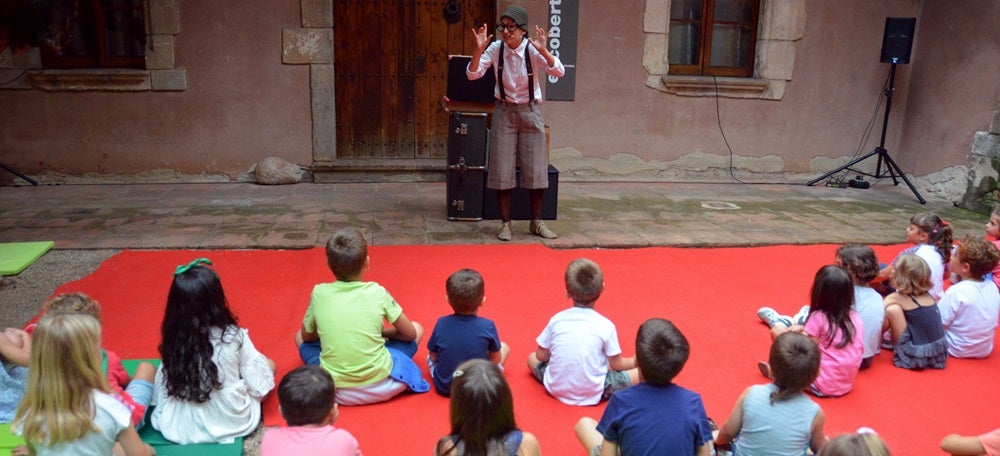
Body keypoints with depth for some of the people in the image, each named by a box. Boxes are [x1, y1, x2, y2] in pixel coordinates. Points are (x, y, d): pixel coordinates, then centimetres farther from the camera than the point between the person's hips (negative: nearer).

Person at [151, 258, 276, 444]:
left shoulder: (173, 340, -14)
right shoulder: (234, 336, -22)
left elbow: (161, 388, -3)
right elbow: (258, 386, -11)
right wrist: (262, 363, 11)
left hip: (181, 428, -2)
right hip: (233, 422, 2)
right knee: (268, 364, 19)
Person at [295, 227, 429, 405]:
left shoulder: (319, 293, -5)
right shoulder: (377, 292, -8)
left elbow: (307, 335, 10)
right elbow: (410, 334, 2)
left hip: (336, 391, 0)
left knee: (299, 337, 27)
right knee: (417, 328, 21)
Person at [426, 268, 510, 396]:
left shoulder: (441, 323, -14)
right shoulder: (488, 326, -18)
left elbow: (433, 357, -2)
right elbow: (496, 359, -4)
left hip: (443, 387, 1)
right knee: (504, 347, 18)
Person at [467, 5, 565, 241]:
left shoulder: (533, 50, -13)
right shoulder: (495, 48, -8)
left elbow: (559, 72, -25)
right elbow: (472, 74, -13)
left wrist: (543, 51, -40)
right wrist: (479, 49, -28)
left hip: (530, 112, -1)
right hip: (504, 111, 1)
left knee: (536, 170, 3)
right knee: (502, 170, 1)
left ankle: (537, 222, 19)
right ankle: (505, 223, 14)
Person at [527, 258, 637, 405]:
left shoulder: (556, 319, -4)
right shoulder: (606, 326, -10)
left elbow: (541, 355, 4)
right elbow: (617, 365, -1)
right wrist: (634, 361, 20)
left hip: (556, 389, 3)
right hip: (593, 395, -2)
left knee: (532, 358, 28)